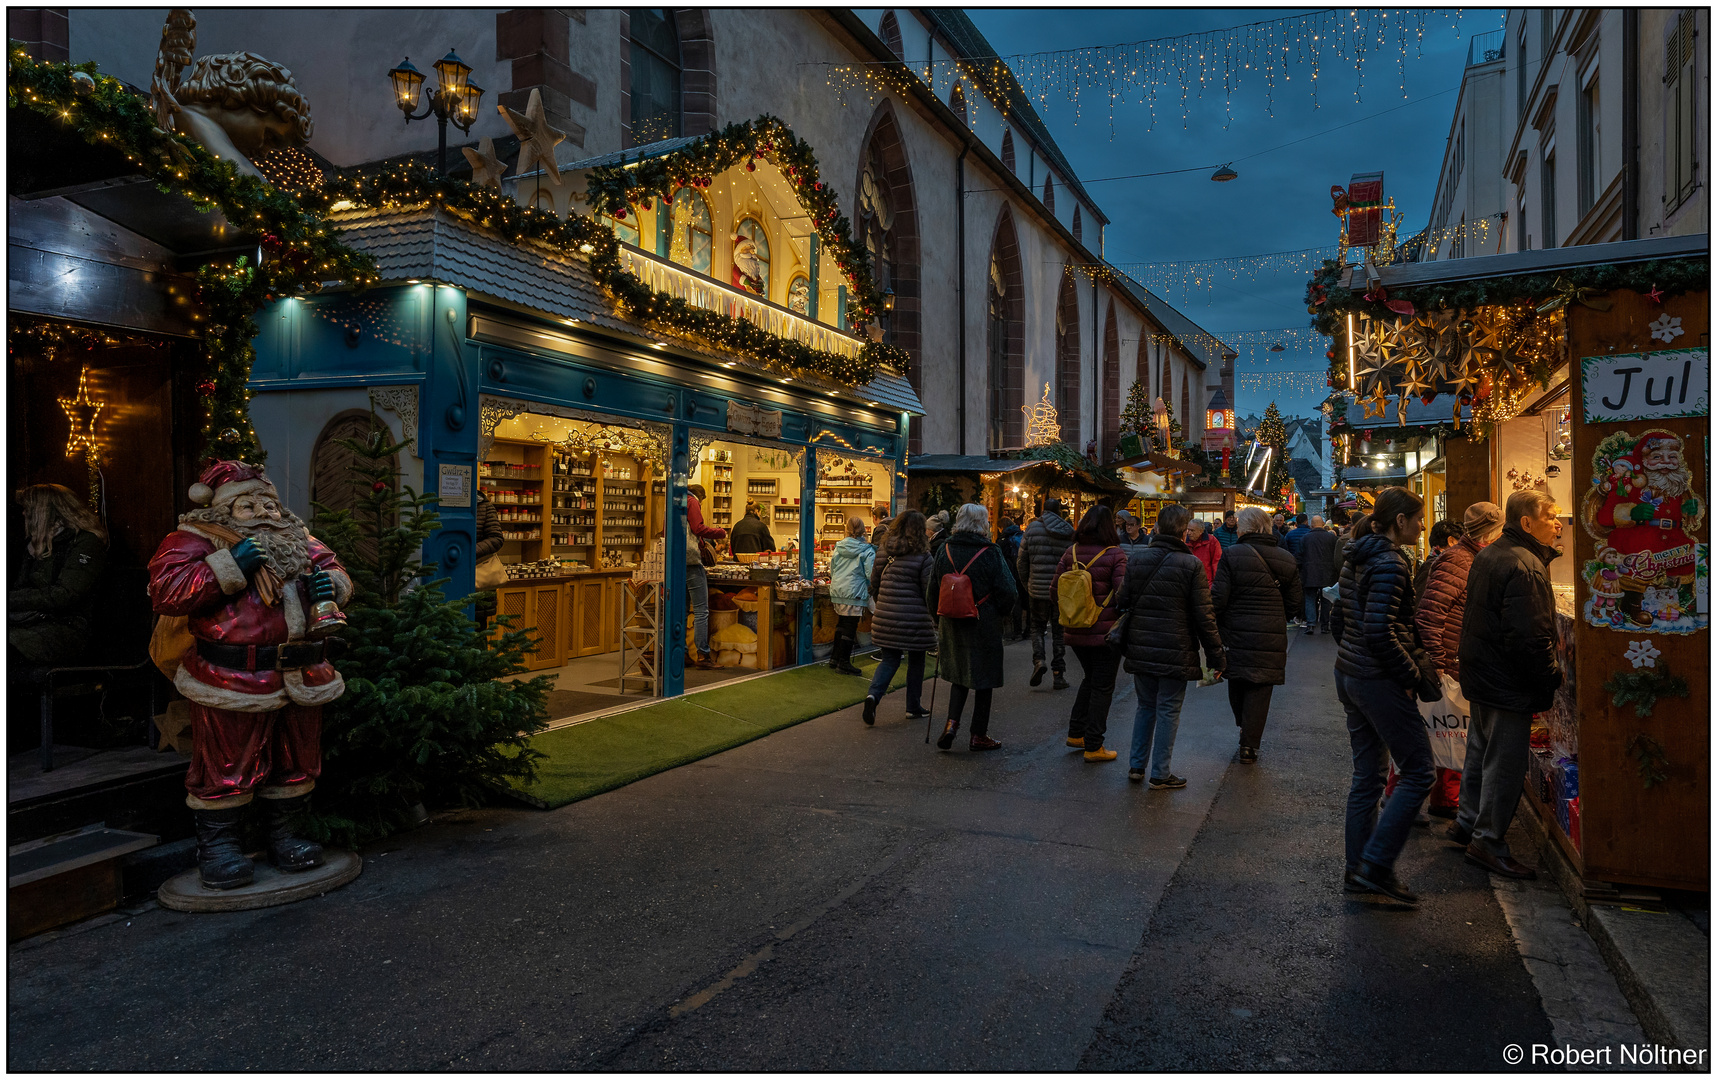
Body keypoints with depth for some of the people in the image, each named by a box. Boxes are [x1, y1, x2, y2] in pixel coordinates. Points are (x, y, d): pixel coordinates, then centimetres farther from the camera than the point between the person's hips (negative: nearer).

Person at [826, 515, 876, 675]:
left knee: (841, 624, 19)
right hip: (855, 592, -6)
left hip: (837, 590, 6)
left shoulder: (839, 547, 6)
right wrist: (870, 591, 5)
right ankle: (843, 662, 4)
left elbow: (831, 568, 14)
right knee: (850, 627, 1)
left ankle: (834, 658, 25)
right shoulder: (867, 551, -8)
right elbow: (870, 575, -10)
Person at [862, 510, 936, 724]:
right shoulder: (923, 556, -9)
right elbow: (929, 591, -8)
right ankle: (913, 707, 20)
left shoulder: (883, 550, 4)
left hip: (886, 616, 4)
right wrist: (936, 619, 3)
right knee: (916, 661, 13)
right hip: (914, 617, -4)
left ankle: (873, 693, -13)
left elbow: (874, 582, 11)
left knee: (889, 659, 11)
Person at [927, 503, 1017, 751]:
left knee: (959, 675, 19)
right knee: (984, 679, 8)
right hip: (984, 626, -4)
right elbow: (1007, 593, -10)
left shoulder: (943, 551, 1)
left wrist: (940, 619, 20)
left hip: (951, 625, 4)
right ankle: (979, 735, 15)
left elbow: (932, 592, 7)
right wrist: (1002, 613, 9)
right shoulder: (990, 553, -12)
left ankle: (952, 722, 2)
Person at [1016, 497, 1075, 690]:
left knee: (1037, 626, 16)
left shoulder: (1033, 528, -3)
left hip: (1038, 589, 0)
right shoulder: (1069, 533, -2)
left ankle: (1038, 660, -8)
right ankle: (1058, 675, 12)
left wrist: (1027, 585, 13)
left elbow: (1022, 561, 1)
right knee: (1059, 631, 10)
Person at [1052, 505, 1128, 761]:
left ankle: (1075, 733, 27)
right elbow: (1122, 595, -17)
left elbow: (1056, 591, 4)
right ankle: (1093, 746, 9)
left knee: (1091, 679, 24)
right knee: (1103, 686, 6)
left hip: (1075, 631, 5)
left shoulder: (1071, 553, 1)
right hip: (1106, 631, -5)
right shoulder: (1115, 555, -12)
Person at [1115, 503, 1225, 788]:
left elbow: (1123, 604, 6)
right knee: (1168, 711, 6)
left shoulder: (1136, 560, 2)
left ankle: (1136, 765, 22)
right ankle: (1159, 774, 12)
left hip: (1140, 649, 4)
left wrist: (1125, 644, 17)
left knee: (1145, 706, 19)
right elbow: (1204, 615, -10)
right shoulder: (1191, 564, -11)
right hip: (1175, 652, -4)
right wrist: (1216, 655, -3)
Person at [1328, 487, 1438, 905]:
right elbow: (1379, 632, -24)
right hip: (1378, 681, -10)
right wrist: (1411, 675, -14)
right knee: (1417, 773, 1)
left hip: (1349, 675, 10)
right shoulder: (1390, 563, -17)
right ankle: (1375, 866, 1)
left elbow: (1339, 619, 17)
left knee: (1367, 776, 15)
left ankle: (1358, 870, 22)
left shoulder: (1356, 559, 12)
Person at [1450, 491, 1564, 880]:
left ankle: (1468, 821, 33)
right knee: (1505, 761, 0)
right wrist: (1551, 679, -13)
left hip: (1480, 673, 10)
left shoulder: (1488, 555, 9)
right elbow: (1530, 638, -25)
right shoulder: (1524, 568, -22)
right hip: (1509, 683, -10)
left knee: (1481, 749, 21)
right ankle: (1488, 840, 10)